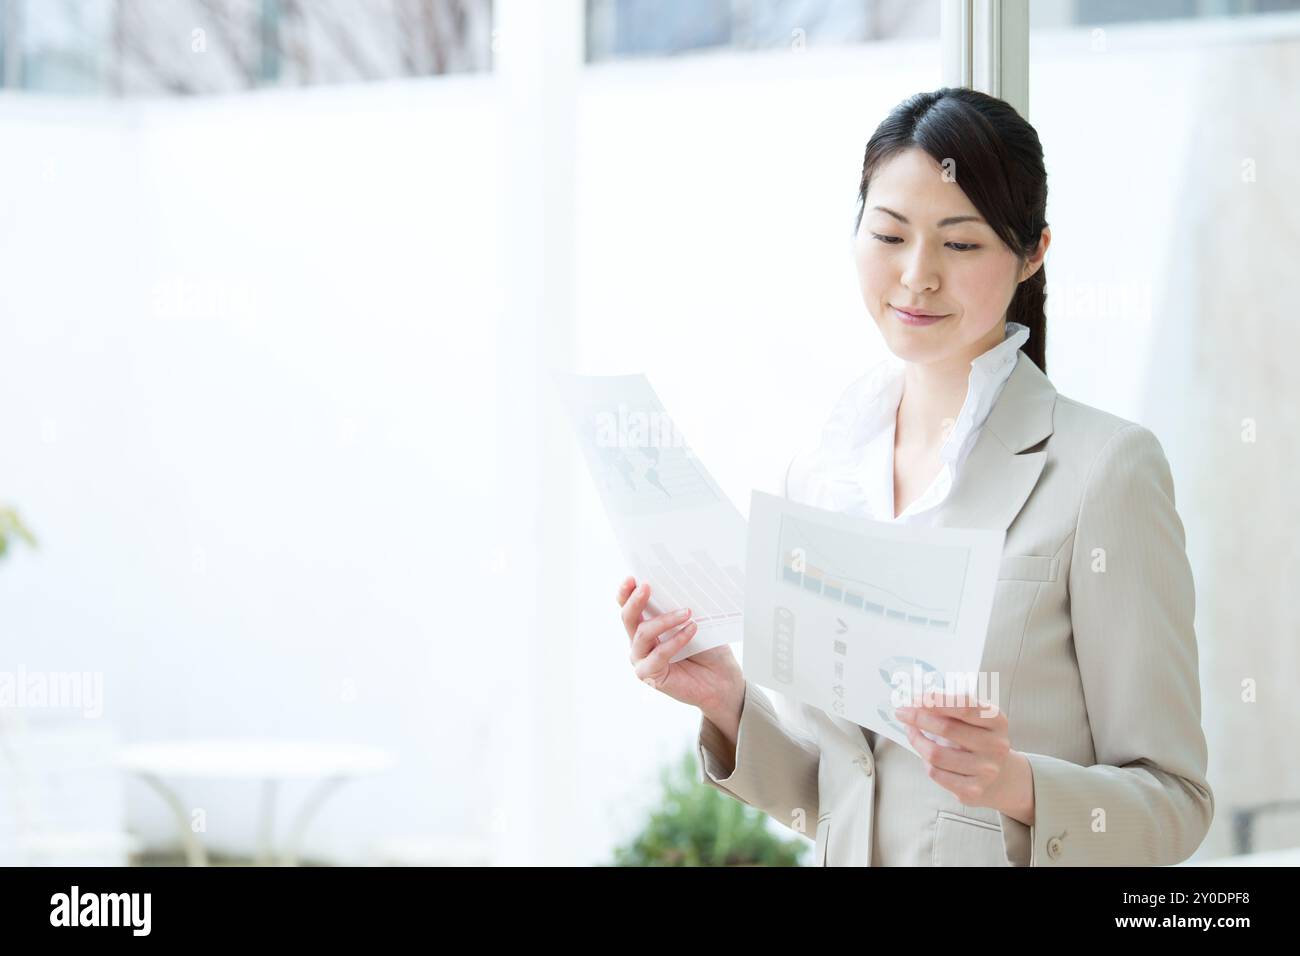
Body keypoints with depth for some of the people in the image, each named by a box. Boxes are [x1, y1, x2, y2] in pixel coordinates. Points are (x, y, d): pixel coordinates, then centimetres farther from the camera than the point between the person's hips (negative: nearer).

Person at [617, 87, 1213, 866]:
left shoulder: (1104, 468, -9)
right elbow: (823, 798, 11)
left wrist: (1016, 787, -23)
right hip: (848, 858, 4)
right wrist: (728, 701, -5)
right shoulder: (817, 476, 6)